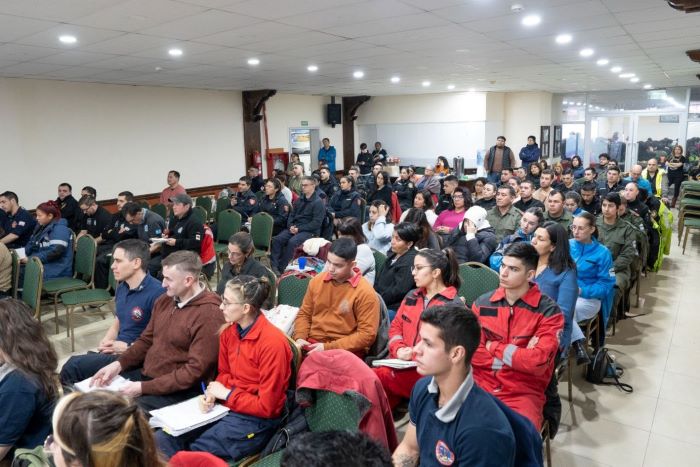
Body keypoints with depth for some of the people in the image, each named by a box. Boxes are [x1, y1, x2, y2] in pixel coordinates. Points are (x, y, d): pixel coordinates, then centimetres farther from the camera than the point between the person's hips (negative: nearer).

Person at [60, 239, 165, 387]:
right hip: (117, 350, 8)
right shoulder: (122, 287, 9)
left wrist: (127, 347, -17)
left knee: (73, 366, -15)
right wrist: (105, 342, 1)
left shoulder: (157, 293, -20)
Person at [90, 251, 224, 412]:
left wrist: (144, 388, -21)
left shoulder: (209, 315, -21)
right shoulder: (164, 300, 7)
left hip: (178, 390, -8)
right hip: (143, 374, 8)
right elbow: (146, 340, 16)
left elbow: (195, 371, -22)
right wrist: (119, 364, -1)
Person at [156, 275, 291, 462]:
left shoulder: (272, 342, -23)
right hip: (226, 406, 7)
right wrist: (212, 395, -6)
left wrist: (226, 394, -12)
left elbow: (266, 407, -18)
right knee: (162, 438, -8)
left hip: (255, 420, -7)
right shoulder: (228, 331, 1)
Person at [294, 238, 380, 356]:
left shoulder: (365, 292, -9)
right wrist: (299, 338, -2)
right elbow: (304, 314, 18)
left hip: (345, 351, -5)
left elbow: (367, 335, -11)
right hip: (311, 344, 5)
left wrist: (328, 348, -15)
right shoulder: (317, 281, 7)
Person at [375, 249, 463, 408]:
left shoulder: (454, 306, -4)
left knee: (378, 377, -28)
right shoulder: (412, 296, 17)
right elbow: (395, 326, 18)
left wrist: (416, 354, -15)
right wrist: (398, 349, -2)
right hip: (402, 362, 5)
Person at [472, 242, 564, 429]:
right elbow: (472, 352, -3)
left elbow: (538, 362, -16)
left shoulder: (548, 311, -6)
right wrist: (520, 356, -9)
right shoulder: (482, 303, 4)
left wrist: (493, 347, -6)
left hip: (523, 393, -2)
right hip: (480, 386, 3)